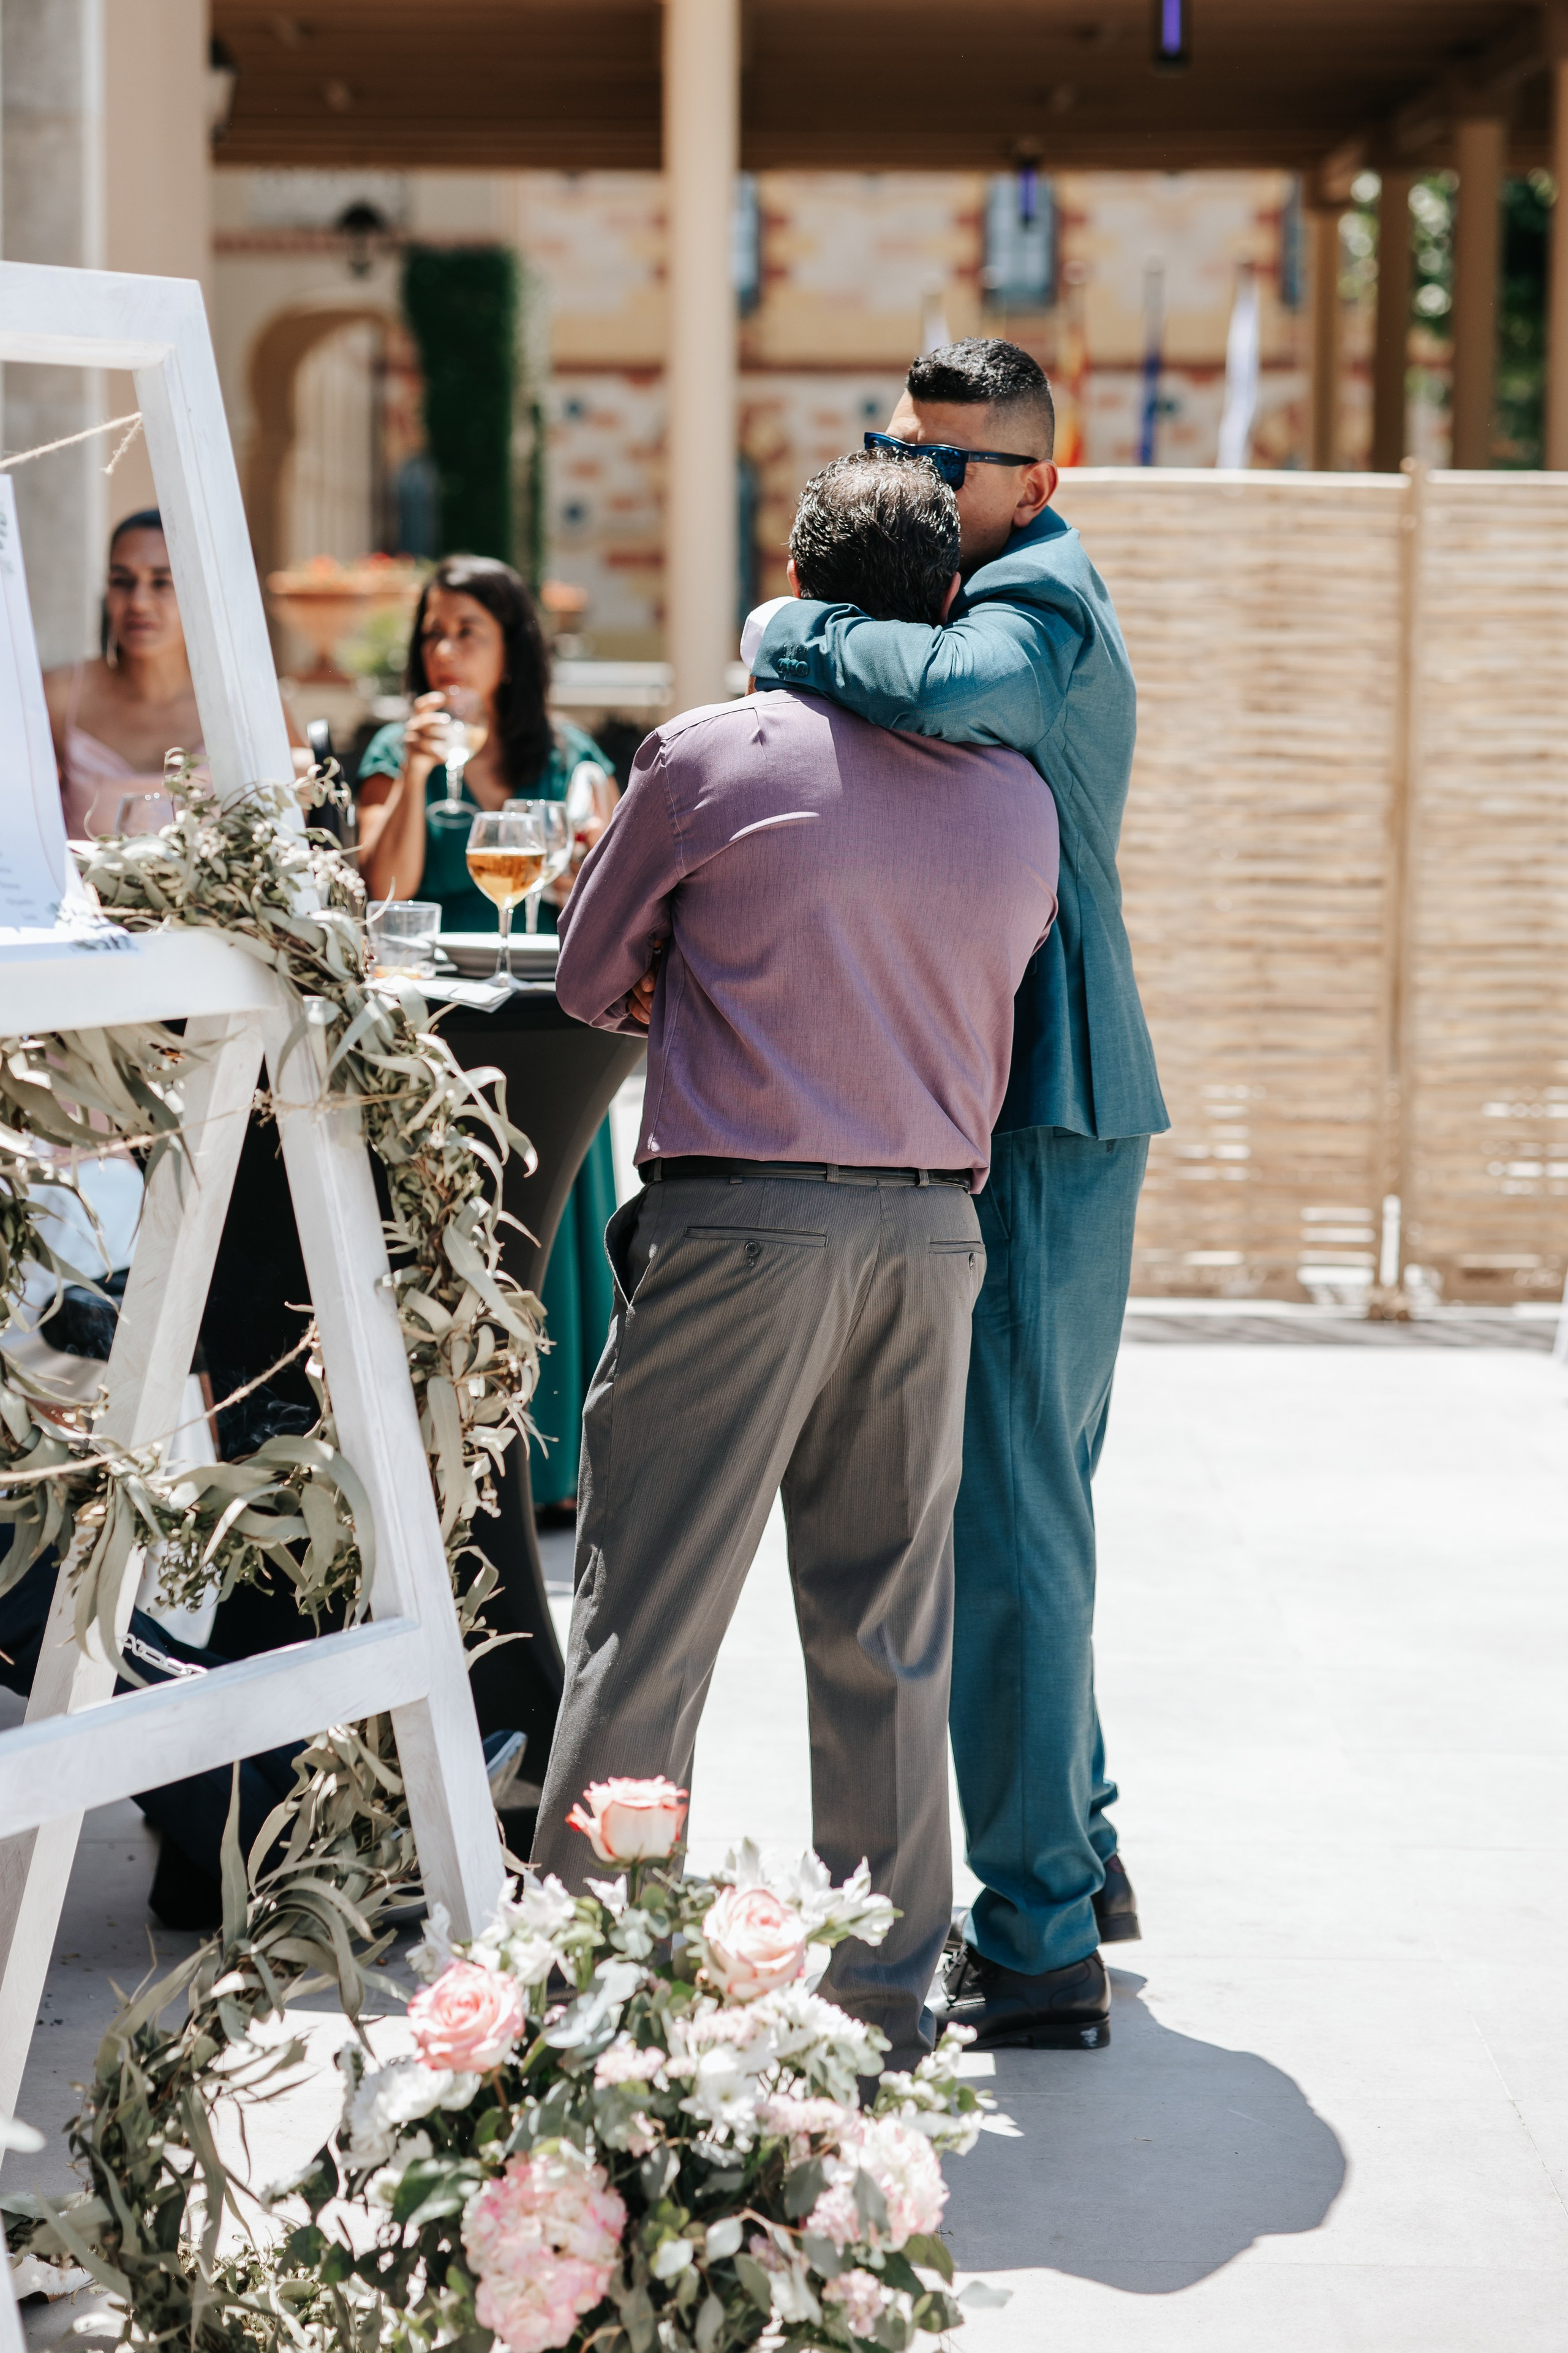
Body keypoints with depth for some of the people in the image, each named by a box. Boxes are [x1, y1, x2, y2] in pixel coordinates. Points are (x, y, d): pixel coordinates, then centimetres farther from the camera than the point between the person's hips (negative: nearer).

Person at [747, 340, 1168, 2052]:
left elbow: (957, 690, -36)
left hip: (1033, 1114, -11)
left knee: (1005, 1514, -8)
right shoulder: (1034, 596, 20)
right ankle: (1073, 1855, 33)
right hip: (1031, 1104, 11)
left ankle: (1037, 1946, -4)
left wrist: (798, 635, -18)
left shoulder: (1037, 596, -13)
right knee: (1024, 1500, 20)